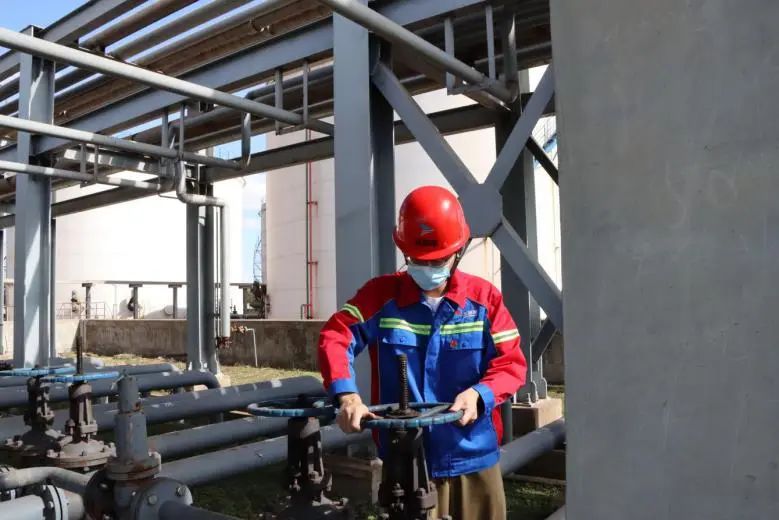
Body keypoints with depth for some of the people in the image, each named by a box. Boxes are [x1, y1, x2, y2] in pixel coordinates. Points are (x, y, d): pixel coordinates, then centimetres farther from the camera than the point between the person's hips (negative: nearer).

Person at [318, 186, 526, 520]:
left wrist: (480, 393, -22)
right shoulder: (382, 294, -3)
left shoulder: (484, 298, -2)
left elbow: (511, 364, -3)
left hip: (472, 457, 1)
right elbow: (335, 337, -12)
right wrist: (347, 395, -28)